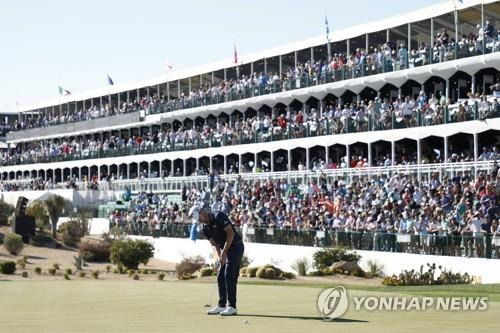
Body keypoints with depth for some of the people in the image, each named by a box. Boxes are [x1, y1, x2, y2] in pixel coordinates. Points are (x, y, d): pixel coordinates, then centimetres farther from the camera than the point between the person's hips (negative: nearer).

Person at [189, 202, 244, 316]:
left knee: (229, 276, -12)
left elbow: (231, 233, -20)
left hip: (236, 246, -8)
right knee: (220, 277, 7)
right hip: (225, 250, 8)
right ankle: (221, 305, 13)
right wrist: (219, 257, -10)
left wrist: (224, 252, -19)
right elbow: (214, 244, 8)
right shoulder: (206, 228, 7)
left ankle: (232, 307, -10)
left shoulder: (219, 217, -16)